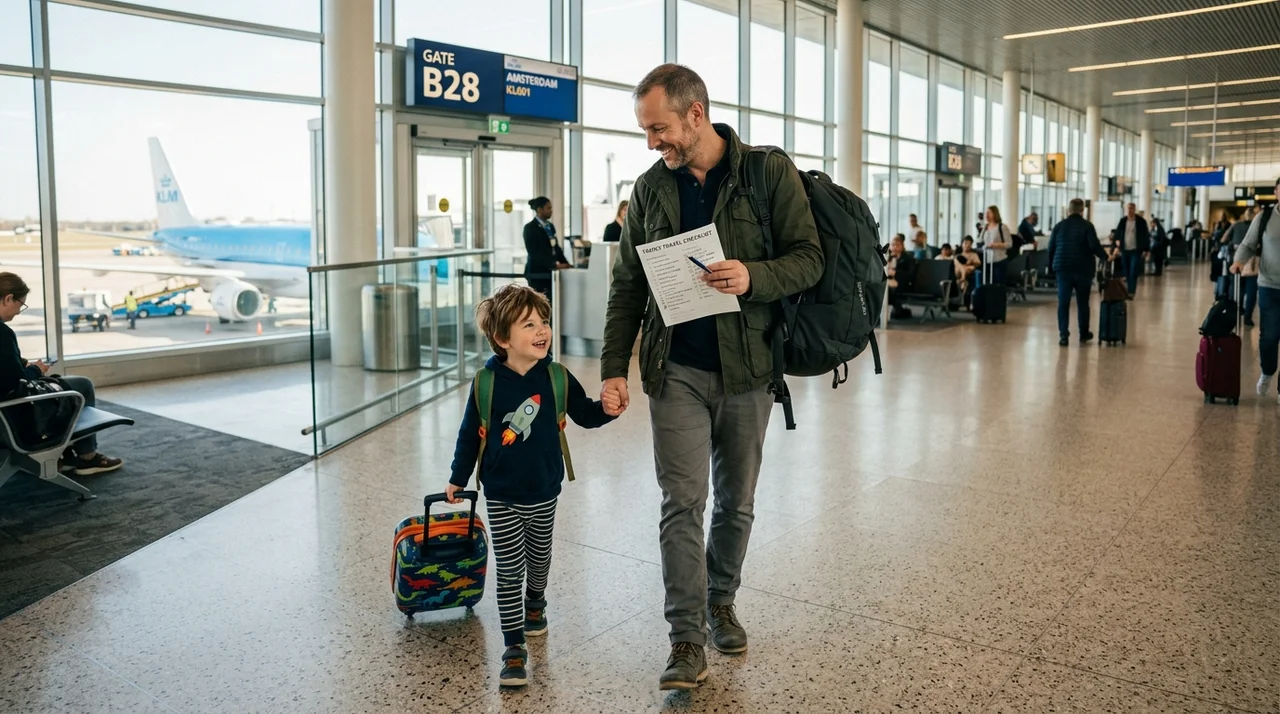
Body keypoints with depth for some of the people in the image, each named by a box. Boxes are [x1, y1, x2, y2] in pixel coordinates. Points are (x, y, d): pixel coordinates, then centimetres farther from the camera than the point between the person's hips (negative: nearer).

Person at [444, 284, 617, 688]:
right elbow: (470, 435, -2)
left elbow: (584, 415, 3)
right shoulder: (488, 383, -14)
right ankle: (514, 647, 10)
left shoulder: (556, 378, -9)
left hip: (544, 492, 3)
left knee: (539, 558, 22)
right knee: (509, 571, 1)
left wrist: (607, 410, -19)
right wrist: (457, 480, 5)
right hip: (501, 496, -2)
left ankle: (535, 603, 52)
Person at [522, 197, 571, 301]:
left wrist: (565, 263, 2)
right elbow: (534, 253, -15)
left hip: (551, 273, 7)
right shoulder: (530, 228, -6)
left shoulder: (550, 226, 16)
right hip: (537, 274, -7)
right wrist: (554, 264, -22)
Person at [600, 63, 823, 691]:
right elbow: (627, 285, 8)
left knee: (736, 502, 13)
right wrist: (614, 368, 1)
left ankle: (720, 601, 34)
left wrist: (754, 277, -26)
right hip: (676, 369, 1)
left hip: (746, 368, -1)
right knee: (683, 502, -3)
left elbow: (809, 259, -5)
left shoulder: (770, 173, -4)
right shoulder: (650, 187, 5)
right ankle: (687, 639, 5)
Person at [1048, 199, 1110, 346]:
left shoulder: (1059, 226, 5)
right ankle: (1084, 334, 21)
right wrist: (1105, 257, 3)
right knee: (1082, 303, 11)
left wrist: (1052, 264, 19)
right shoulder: (1087, 226, -4)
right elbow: (1094, 246, -12)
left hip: (1063, 268, 1)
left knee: (1063, 303, 1)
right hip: (1082, 269, -1)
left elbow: (1051, 247, 7)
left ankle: (1063, 335, -7)